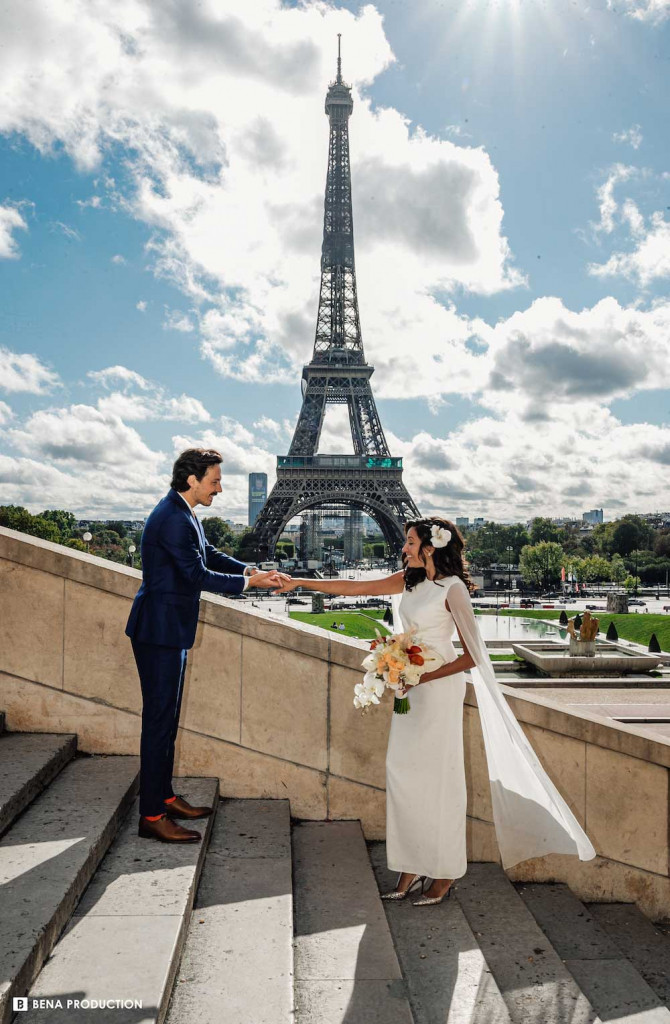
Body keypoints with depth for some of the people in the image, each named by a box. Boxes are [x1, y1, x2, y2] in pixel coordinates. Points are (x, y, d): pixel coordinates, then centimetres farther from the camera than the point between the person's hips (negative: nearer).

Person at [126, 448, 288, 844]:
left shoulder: (183, 513, 9)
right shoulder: (173, 519, -22)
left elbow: (210, 554, 14)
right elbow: (199, 576, -22)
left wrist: (253, 570, 1)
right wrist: (248, 582, -14)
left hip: (171, 630, 10)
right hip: (160, 632, -10)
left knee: (168, 717, 17)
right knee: (159, 720, -2)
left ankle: (164, 797, 30)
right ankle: (151, 816, 9)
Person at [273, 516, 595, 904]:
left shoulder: (453, 588, -13)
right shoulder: (410, 581, 7)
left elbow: (472, 655, -14)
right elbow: (355, 588, 10)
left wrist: (422, 677, -17)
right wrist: (302, 582, 8)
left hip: (439, 687, -7)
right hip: (411, 686, 7)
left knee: (437, 778, 2)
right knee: (403, 773, 9)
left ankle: (445, 874, 18)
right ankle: (413, 867, 22)